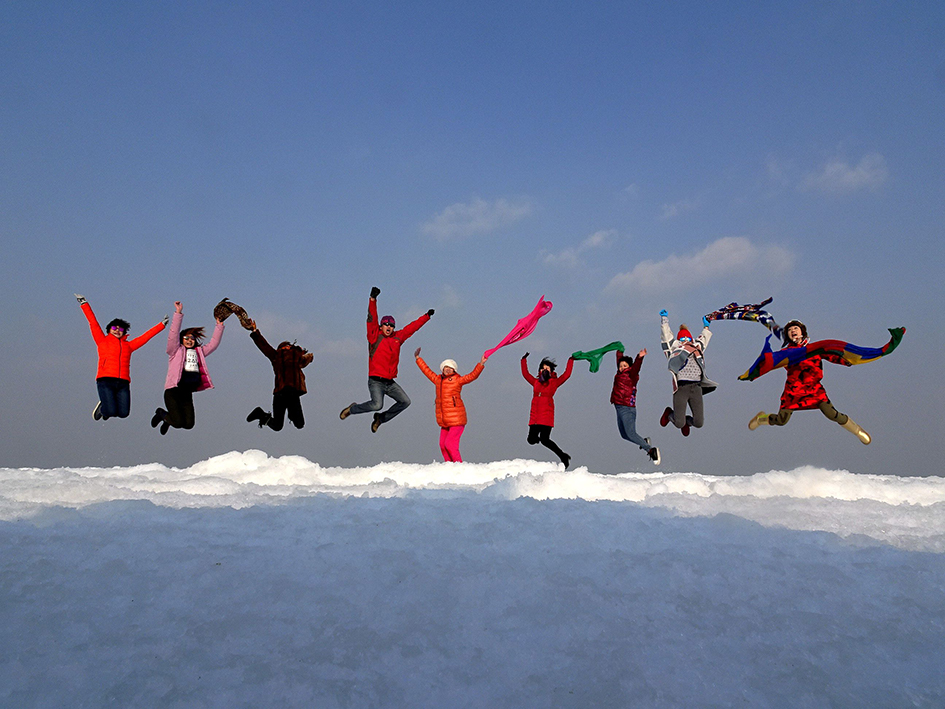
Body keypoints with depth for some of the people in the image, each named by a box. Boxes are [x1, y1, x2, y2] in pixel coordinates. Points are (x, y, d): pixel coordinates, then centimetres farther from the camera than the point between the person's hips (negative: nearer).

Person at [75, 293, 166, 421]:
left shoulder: (128, 345, 21)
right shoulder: (102, 341, 15)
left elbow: (146, 336, 27)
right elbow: (93, 323, 12)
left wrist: (162, 325, 31)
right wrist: (84, 304, 10)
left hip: (123, 383, 3)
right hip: (105, 381, -3)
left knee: (123, 413, -11)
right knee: (111, 412, -18)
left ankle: (108, 407, 23)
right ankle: (102, 406, 19)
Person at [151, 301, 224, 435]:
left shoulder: (199, 352, 16)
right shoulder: (176, 351, 3)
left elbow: (213, 344, 18)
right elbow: (173, 334, -8)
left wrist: (219, 326, 14)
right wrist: (178, 313, -14)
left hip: (187, 394, 5)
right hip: (173, 392, -5)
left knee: (189, 424, -3)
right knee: (178, 423, -16)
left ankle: (168, 418, 31)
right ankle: (161, 413, 19)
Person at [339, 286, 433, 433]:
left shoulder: (397, 337, 11)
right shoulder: (375, 336, -3)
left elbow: (412, 327, 21)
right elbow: (372, 319, -15)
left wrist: (427, 316, 28)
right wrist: (373, 299, -26)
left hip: (390, 382, 6)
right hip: (376, 381, -6)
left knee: (405, 401, 2)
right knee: (377, 404, -25)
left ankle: (381, 418, 19)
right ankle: (352, 409, 2)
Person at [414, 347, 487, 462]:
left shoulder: (457, 380, -1)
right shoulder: (438, 380, 14)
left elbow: (473, 375, -11)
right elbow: (427, 371, 29)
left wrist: (481, 363, -23)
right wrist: (418, 359, 38)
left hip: (456, 420, -6)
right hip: (444, 422, 6)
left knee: (450, 444, -13)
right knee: (443, 445, 6)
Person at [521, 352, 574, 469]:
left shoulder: (554, 382, 6)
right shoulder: (536, 382, 16)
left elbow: (566, 375, 0)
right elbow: (525, 374, 26)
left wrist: (571, 361, 2)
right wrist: (524, 360, 29)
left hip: (547, 415, -5)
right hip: (534, 416, 5)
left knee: (544, 440, -16)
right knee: (531, 440, -1)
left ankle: (564, 457, -1)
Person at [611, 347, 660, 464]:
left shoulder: (631, 375, -6)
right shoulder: (620, 374, 14)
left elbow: (635, 368, -28)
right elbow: (620, 359, 31)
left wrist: (639, 358, -44)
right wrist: (619, 352, 46)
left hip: (627, 409, -9)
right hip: (620, 409, 9)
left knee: (630, 433, -18)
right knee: (624, 435, 12)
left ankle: (651, 450, -13)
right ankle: (644, 442, 28)